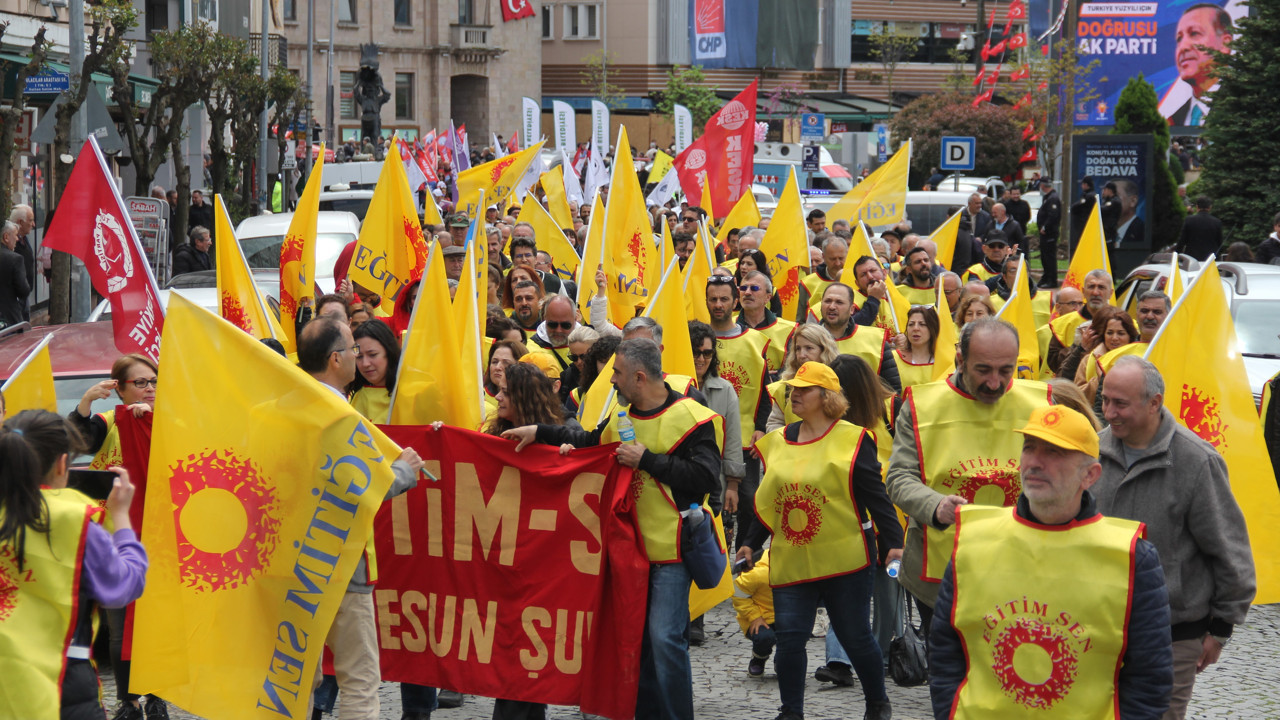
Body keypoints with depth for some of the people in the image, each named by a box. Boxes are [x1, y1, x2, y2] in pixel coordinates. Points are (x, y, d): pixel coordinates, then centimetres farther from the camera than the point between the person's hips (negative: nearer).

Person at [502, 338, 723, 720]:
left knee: (664, 636, -13)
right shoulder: (622, 418, 13)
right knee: (636, 635, 11)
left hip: (670, 549, -7)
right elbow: (589, 443, 29)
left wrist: (646, 459, -20)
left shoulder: (692, 417, -12)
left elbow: (704, 477, -21)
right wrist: (540, 432, 18)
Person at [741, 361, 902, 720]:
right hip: (791, 562, 4)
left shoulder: (852, 439, -5)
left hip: (844, 558, -4)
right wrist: (751, 543, 15)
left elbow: (874, 496, -5)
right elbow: (768, 501, 17)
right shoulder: (778, 441, 10)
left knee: (855, 636, 6)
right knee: (789, 638, -2)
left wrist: (894, 542, -11)